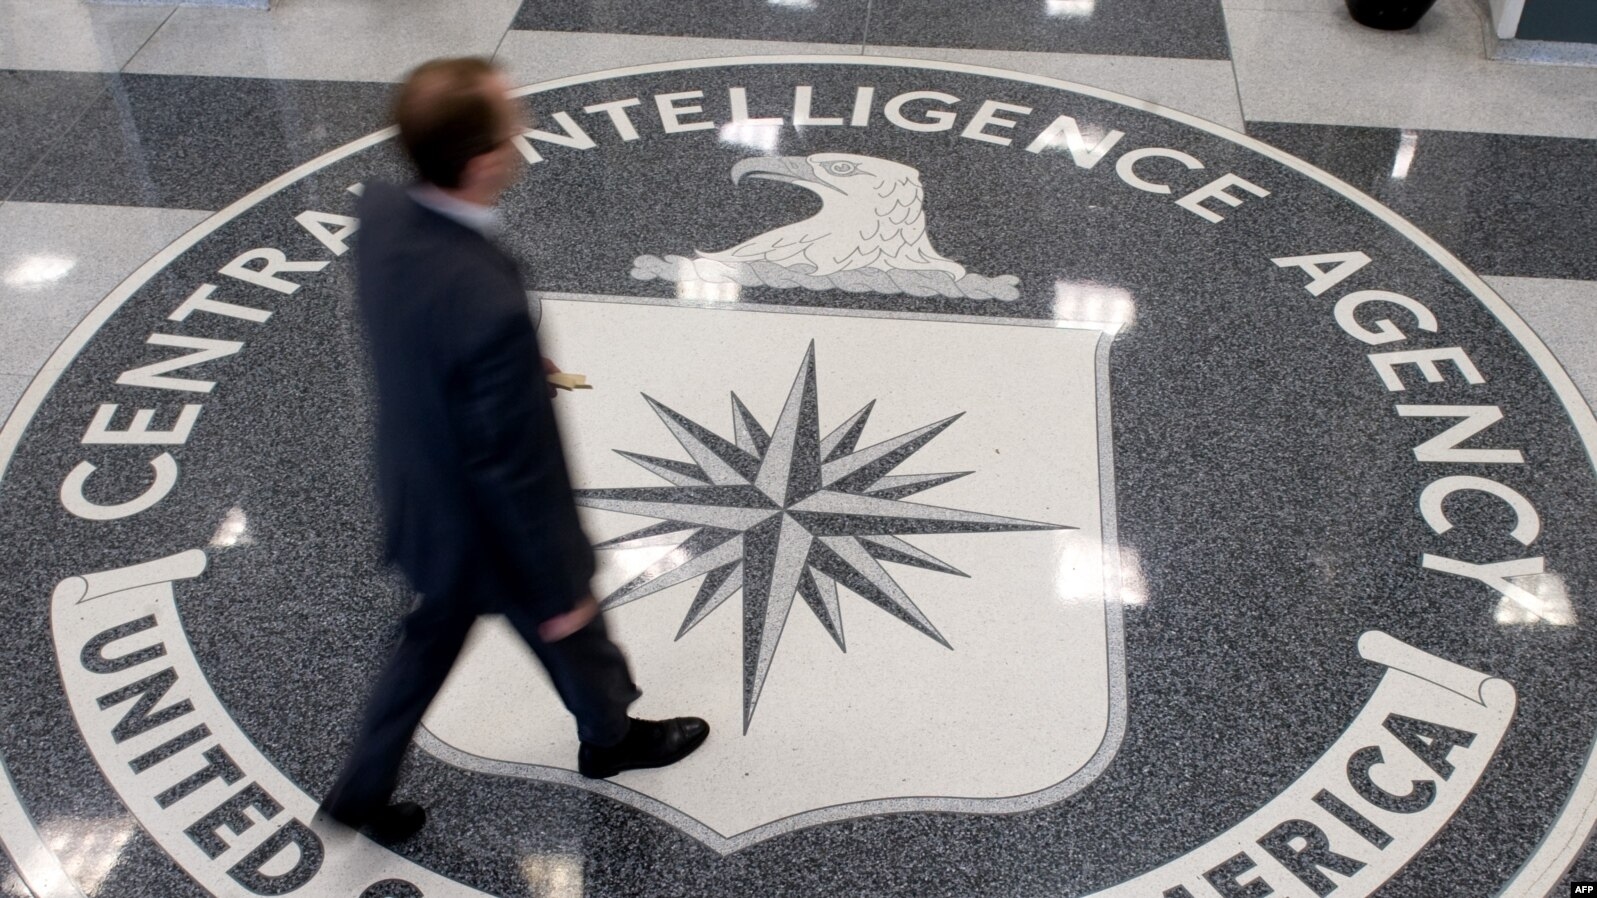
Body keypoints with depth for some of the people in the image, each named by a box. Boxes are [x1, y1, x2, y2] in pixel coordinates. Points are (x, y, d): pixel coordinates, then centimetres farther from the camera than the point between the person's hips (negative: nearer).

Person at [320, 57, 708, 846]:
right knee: (573, 638, 26)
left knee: (431, 638, 31)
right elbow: (515, 471, -29)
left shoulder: (381, 210, -18)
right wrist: (561, 589, -15)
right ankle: (611, 735, 57)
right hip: (489, 534, -6)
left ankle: (363, 788, 49)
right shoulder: (489, 305, -42)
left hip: (417, 500, 7)